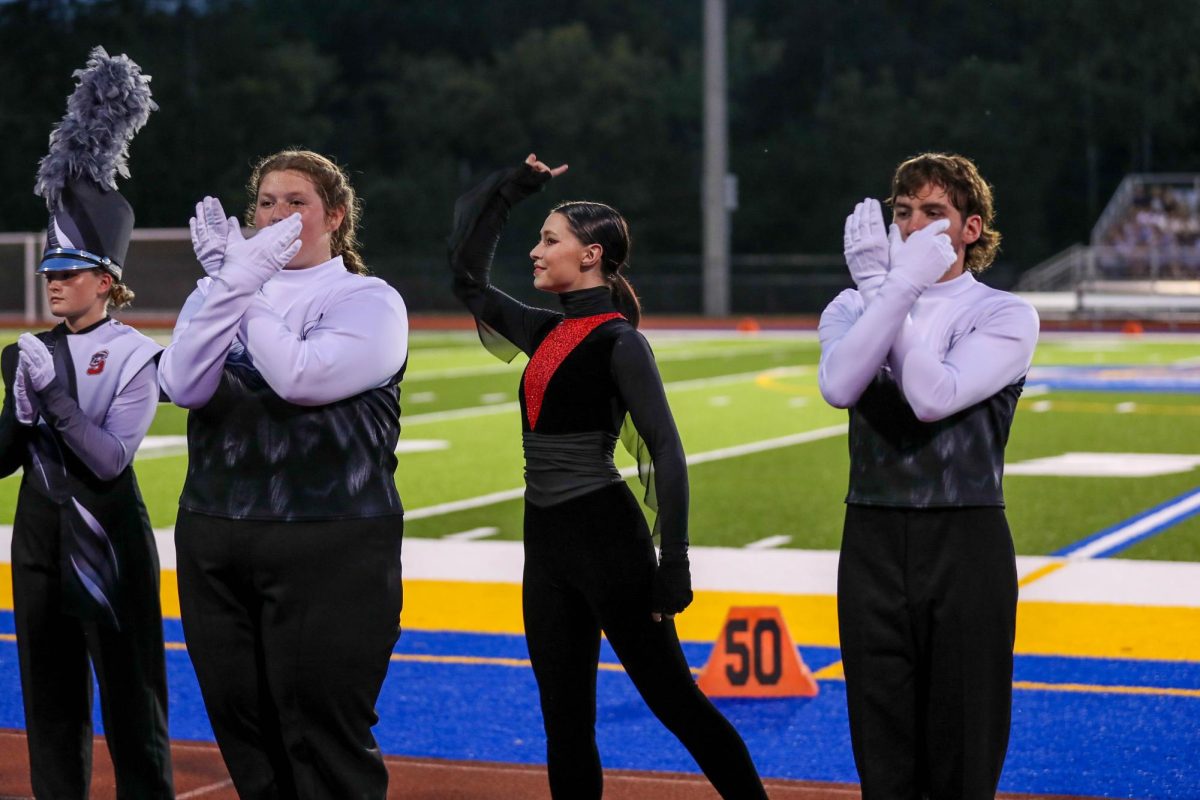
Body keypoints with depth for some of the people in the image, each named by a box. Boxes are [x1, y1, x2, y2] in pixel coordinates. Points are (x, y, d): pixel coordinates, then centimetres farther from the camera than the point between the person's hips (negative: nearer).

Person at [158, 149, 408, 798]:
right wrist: (232, 283, -14)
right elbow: (183, 386, -6)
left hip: (330, 545, -5)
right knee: (243, 730, 11)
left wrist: (245, 288, -10)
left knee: (325, 738, -5)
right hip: (213, 539, 5)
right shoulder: (219, 298, 13)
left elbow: (300, 376, -18)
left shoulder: (369, 300, 0)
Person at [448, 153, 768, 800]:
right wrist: (509, 188, 16)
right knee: (564, 723, 8)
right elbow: (467, 278, 21)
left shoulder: (618, 341, -11)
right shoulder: (547, 331, 11)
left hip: (605, 534, -8)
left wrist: (673, 564, -20)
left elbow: (666, 450, -15)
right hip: (545, 541, 8)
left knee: (673, 698, -2)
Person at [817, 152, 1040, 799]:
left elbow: (934, 398, -19)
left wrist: (884, 286, -14)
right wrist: (892, 289, -16)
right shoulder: (853, 307, 10)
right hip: (873, 543, 3)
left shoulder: (1005, 316, -1)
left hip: (967, 546, -3)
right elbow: (839, 386, -13)